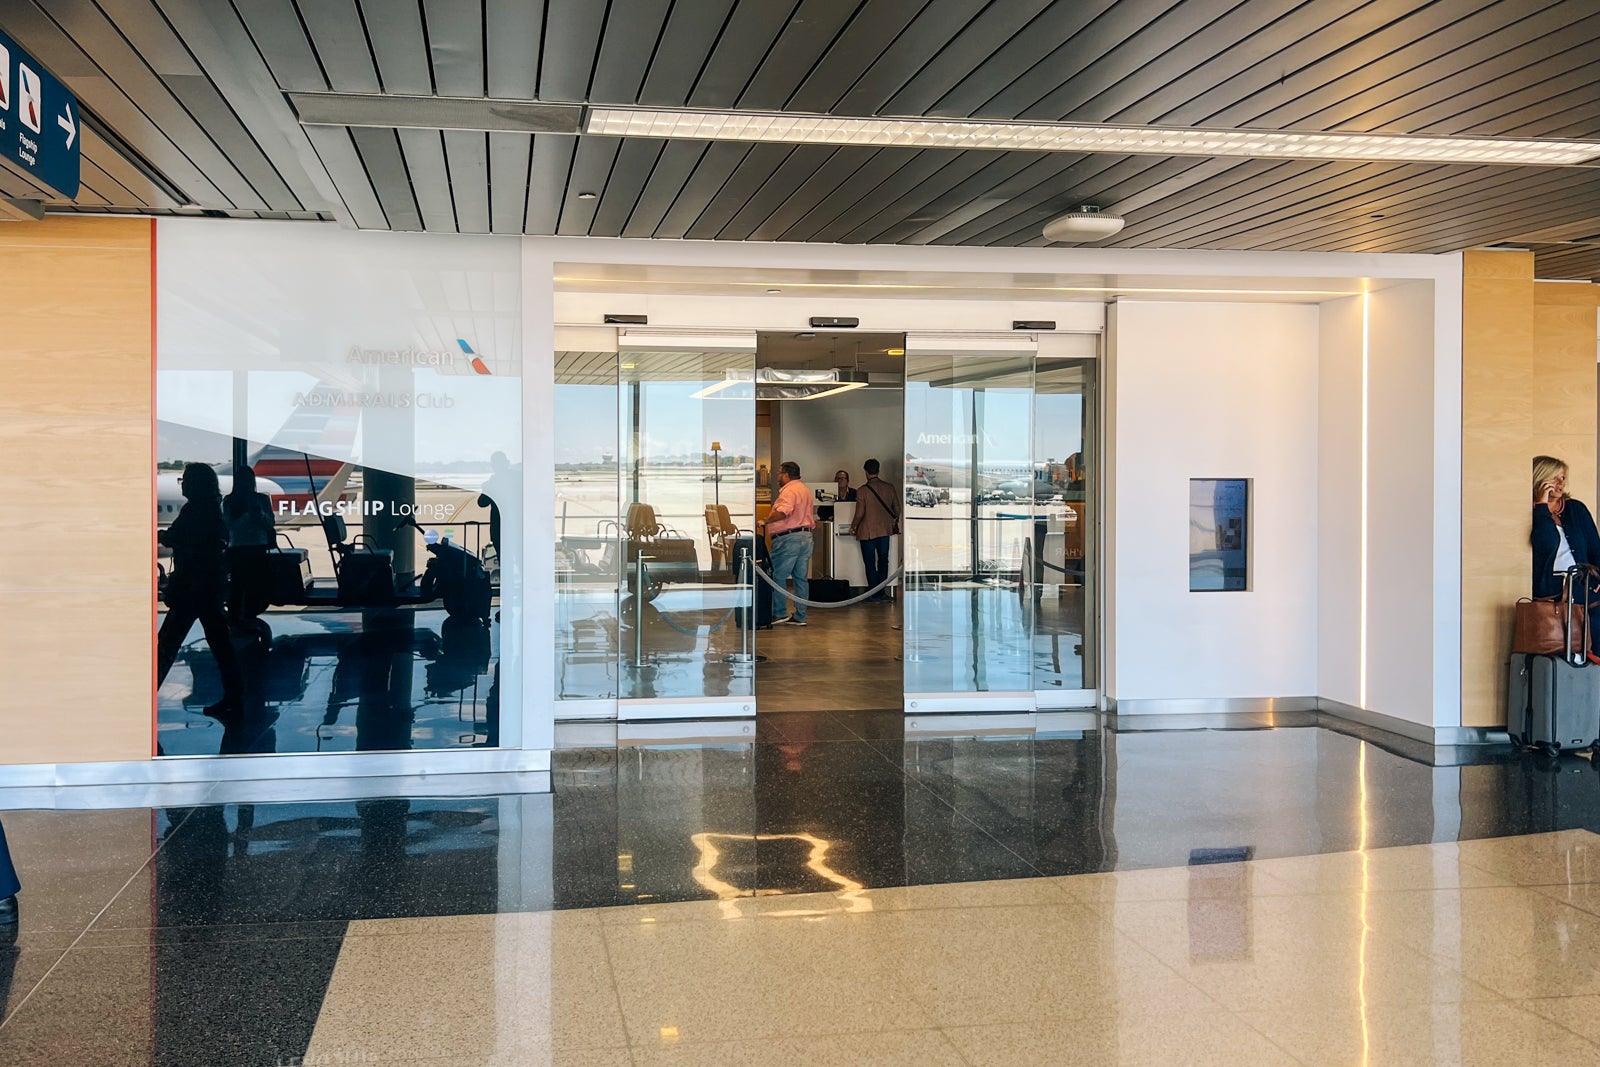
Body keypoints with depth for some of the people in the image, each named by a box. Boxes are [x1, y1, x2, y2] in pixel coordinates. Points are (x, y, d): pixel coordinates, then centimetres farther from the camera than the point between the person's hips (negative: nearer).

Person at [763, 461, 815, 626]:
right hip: (805, 536, 10)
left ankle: (780, 613, -1)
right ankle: (800, 616, 10)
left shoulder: (789, 491, -13)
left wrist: (765, 521, -24)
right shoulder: (805, 489, 20)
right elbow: (811, 513, 27)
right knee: (801, 578, 8)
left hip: (788, 538, -10)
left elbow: (783, 513, -29)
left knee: (778, 576, -2)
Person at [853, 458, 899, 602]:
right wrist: (894, 523, 25)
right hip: (885, 531, 4)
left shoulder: (863, 490, -13)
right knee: (883, 561, 11)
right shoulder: (889, 488, 0)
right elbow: (897, 509, 7)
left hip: (868, 532, -4)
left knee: (870, 563, 4)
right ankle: (881, 592, 13)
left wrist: (853, 527, 4)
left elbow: (859, 514, -13)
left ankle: (873, 593, 6)